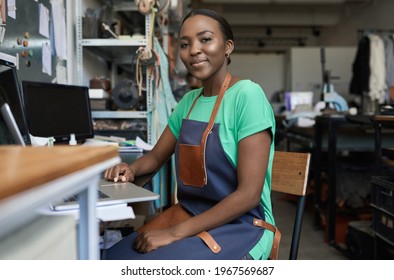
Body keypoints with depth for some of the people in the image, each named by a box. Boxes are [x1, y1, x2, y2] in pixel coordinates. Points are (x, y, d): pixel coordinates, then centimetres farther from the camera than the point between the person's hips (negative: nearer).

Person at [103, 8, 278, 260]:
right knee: (111, 257, -10)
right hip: (189, 217, 6)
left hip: (239, 228, -6)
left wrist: (175, 233, -22)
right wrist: (131, 169, -4)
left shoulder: (247, 96, -16)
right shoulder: (189, 101, 7)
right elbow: (157, 156, 20)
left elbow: (249, 194, -20)